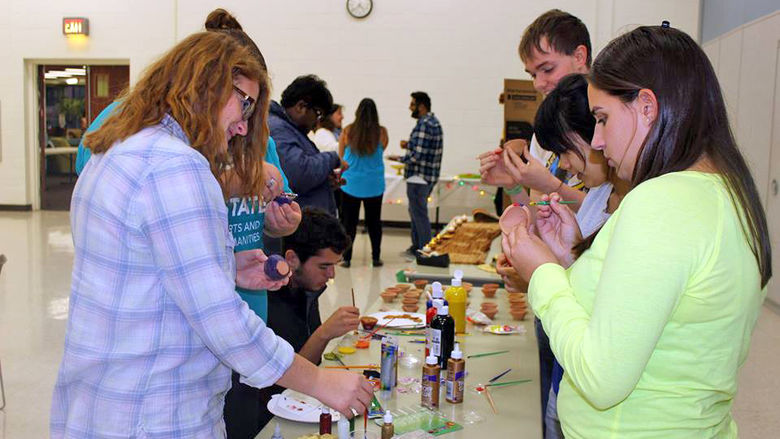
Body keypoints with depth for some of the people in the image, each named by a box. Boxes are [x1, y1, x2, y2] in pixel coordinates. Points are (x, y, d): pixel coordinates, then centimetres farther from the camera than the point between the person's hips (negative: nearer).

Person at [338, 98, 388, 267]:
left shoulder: (347, 131, -7)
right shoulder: (382, 132, -6)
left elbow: (340, 156, 5)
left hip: (351, 183, -1)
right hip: (374, 185, 1)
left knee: (349, 222, 6)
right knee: (374, 221, 12)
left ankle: (346, 258, 7)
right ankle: (376, 258, 17)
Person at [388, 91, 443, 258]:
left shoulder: (424, 124, -19)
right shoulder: (434, 122, 13)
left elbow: (417, 155, -24)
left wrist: (399, 158, -9)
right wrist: (409, 145, 11)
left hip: (419, 177, -10)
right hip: (430, 176, 10)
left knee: (419, 214, -1)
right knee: (415, 211, 20)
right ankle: (416, 247, 29)